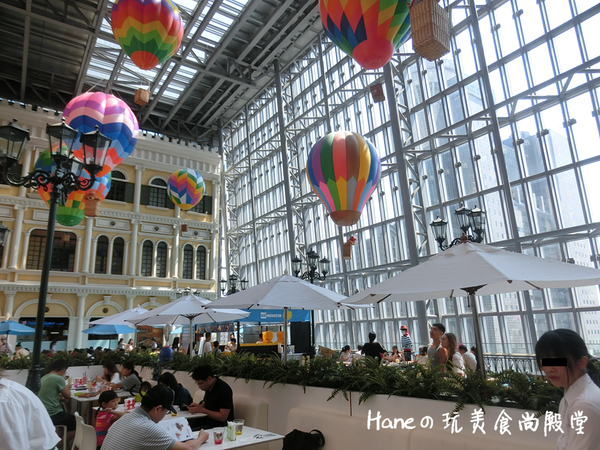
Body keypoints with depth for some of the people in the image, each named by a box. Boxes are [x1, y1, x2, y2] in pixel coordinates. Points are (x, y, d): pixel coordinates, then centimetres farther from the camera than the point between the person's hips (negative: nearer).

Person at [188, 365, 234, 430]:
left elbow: (223, 417, -22)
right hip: (208, 420, 9)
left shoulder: (224, 389, -20)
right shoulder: (208, 388, 7)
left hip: (221, 424, -9)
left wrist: (202, 410, -20)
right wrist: (199, 406, 0)